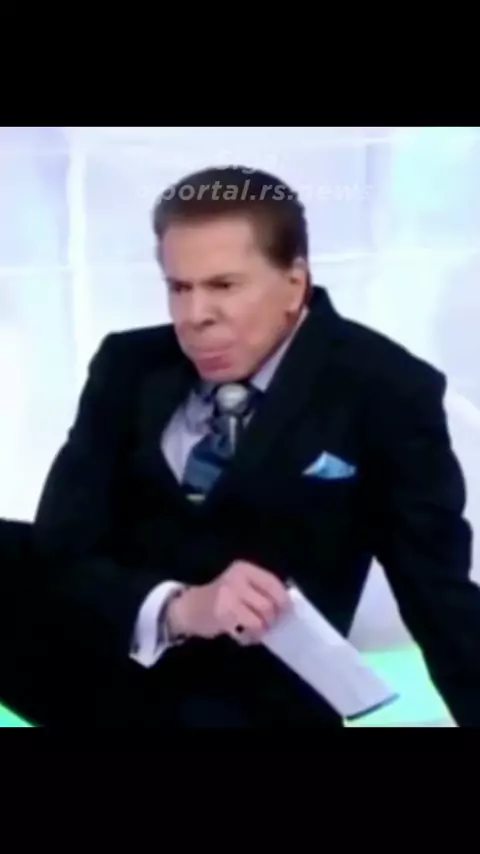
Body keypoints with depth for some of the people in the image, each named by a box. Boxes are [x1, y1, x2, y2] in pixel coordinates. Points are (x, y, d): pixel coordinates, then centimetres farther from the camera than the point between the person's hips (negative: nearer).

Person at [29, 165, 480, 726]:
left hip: (247, 696, -4)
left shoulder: (385, 392, -5)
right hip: (95, 657, 4)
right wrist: (176, 608, -23)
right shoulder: (129, 367, 4)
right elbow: (59, 548, -4)